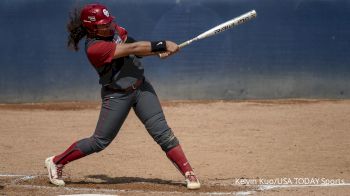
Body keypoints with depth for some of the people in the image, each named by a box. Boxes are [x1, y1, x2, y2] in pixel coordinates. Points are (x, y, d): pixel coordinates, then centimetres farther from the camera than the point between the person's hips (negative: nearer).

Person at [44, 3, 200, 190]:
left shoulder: (113, 29, -2)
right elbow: (132, 48, -27)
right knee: (100, 141, 3)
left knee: (162, 132, -3)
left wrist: (157, 52, -15)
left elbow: (136, 49, 3)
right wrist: (162, 45, -26)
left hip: (141, 87, 6)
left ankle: (188, 173, -4)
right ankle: (56, 162, 21)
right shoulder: (94, 48, -25)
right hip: (117, 95, -6)